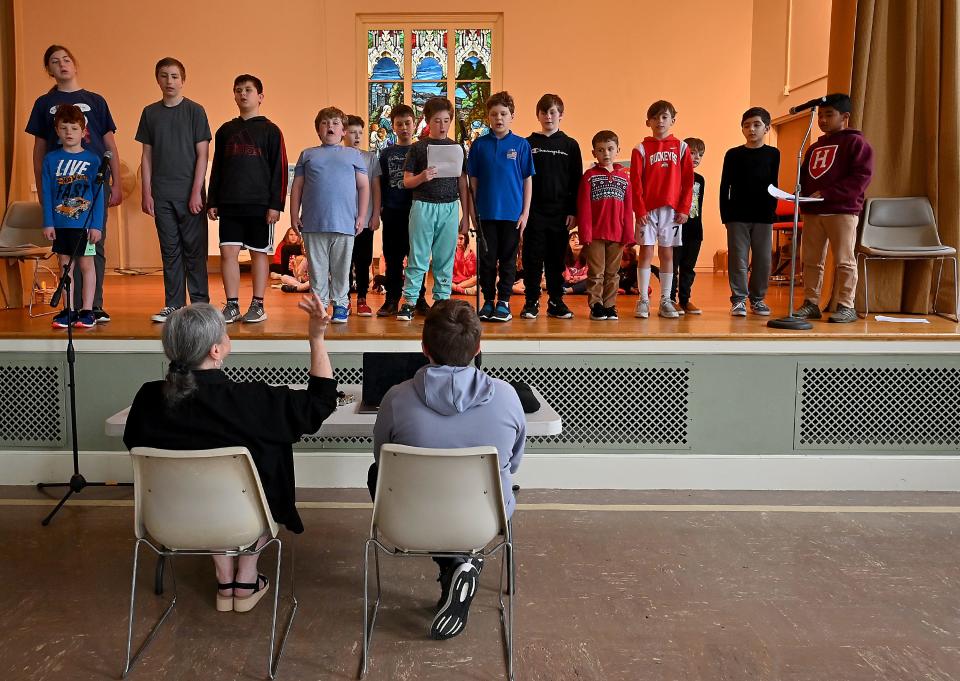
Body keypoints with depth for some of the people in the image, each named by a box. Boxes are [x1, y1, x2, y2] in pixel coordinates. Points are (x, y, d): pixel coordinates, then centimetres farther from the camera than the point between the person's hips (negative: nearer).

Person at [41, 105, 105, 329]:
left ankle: (87, 311, 12)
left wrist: (97, 225, -9)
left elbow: (98, 195, -3)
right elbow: (46, 193, 5)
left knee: (86, 264, 4)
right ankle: (68, 310, 17)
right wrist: (48, 222, -1)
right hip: (60, 223, 3)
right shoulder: (51, 159, 4)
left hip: (85, 223, -2)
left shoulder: (92, 160, -2)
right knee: (65, 265, 9)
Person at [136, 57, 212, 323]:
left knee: (194, 248, 1)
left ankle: (200, 303, 8)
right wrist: (146, 193, 4)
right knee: (170, 249, 6)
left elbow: (202, 154, -3)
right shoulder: (150, 112, 10)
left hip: (189, 192, -3)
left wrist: (196, 192, -10)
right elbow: (147, 156, 11)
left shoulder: (195, 111, 1)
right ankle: (173, 304, 12)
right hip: (161, 193, 3)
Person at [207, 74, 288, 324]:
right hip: (229, 205, 4)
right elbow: (216, 169, 15)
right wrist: (212, 202, 8)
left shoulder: (270, 130, 2)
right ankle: (232, 305, 7)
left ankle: (258, 305, 10)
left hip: (260, 204, -3)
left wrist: (276, 204, -11)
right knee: (228, 252, -1)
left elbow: (279, 170, -3)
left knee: (259, 253, 3)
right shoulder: (225, 130, 13)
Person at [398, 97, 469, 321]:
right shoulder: (418, 148, 3)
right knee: (418, 257, -1)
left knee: (445, 258, 6)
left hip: (450, 207, 2)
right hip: (423, 206, -2)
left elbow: (462, 183, 11)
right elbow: (407, 181, 3)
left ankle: (442, 300, 14)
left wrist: (465, 215, 8)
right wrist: (422, 177, -19)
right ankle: (409, 301, 3)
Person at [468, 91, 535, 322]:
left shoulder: (521, 144, 1)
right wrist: (473, 211, 2)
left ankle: (504, 302, 15)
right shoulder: (479, 144, 3)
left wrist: (525, 212, -2)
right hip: (486, 212, 1)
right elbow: (473, 180, 7)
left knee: (508, 259, 5)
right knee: (487, 259, 7)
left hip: (512, 213, -1)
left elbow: (527, 180, 2)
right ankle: (488, 301, 17)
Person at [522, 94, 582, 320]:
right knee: (533, 258, 0)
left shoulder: (570, 145, 8)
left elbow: (576, 182, 6)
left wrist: (573, 212, -2)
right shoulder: (528, 144, 6)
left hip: (560, 212, 1)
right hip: (534, 212, -1)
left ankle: (556, 302, 14)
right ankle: (531, 302, 9)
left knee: (557, 259, 6)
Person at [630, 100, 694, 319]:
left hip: (672, 209, 2)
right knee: (646, 252, -1)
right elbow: (635, 182, -2)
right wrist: (639, 209, -10)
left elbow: (688, 180, 5)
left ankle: (665, 301, 11)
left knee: (667, 254, 6)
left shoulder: (681, 147, 8)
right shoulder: (641, 149, 3)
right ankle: (643, 301, 4)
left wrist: (684, 209, -3)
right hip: (647, 209, -1)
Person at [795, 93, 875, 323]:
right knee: (810, 260, 5)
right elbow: (804, 177, 24)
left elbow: (861, 177, -13)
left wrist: (826, 194, -20)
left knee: (844, 260, -3)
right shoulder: (815, 147, 21)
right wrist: (801, 195, 1)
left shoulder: (856, 142, -2)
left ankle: (846, 306, 2)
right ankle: (811, 304, 11)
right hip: (812, 212, 7)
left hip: (843, 211, -7)